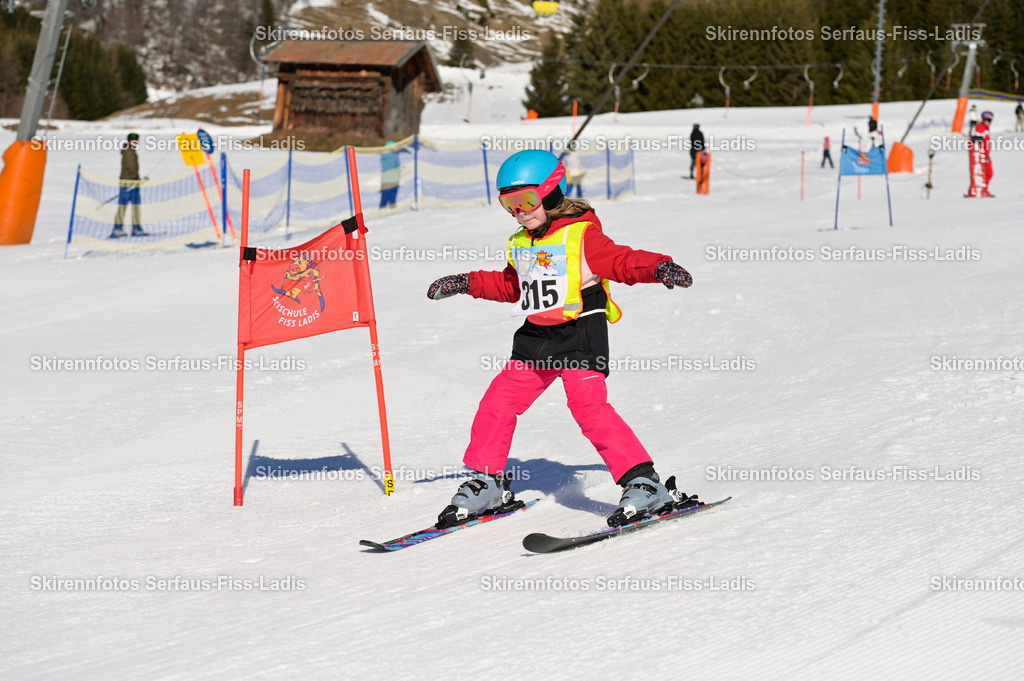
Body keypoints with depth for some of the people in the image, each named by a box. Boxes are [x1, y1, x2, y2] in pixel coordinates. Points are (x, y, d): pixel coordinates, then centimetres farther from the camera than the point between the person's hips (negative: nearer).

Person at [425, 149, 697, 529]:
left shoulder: (582, 235, -8)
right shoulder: (520, 245, 14)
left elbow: (624, 262, -12)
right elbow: (509, 286, 30)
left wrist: (660, 267, -30)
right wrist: (464, 283, 26)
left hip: (581, 335, -7)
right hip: (536, 341, 7)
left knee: (589, 406, -21)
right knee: (498, 401, 4)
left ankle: (643, 483, -18)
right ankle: (486, 483, 20)